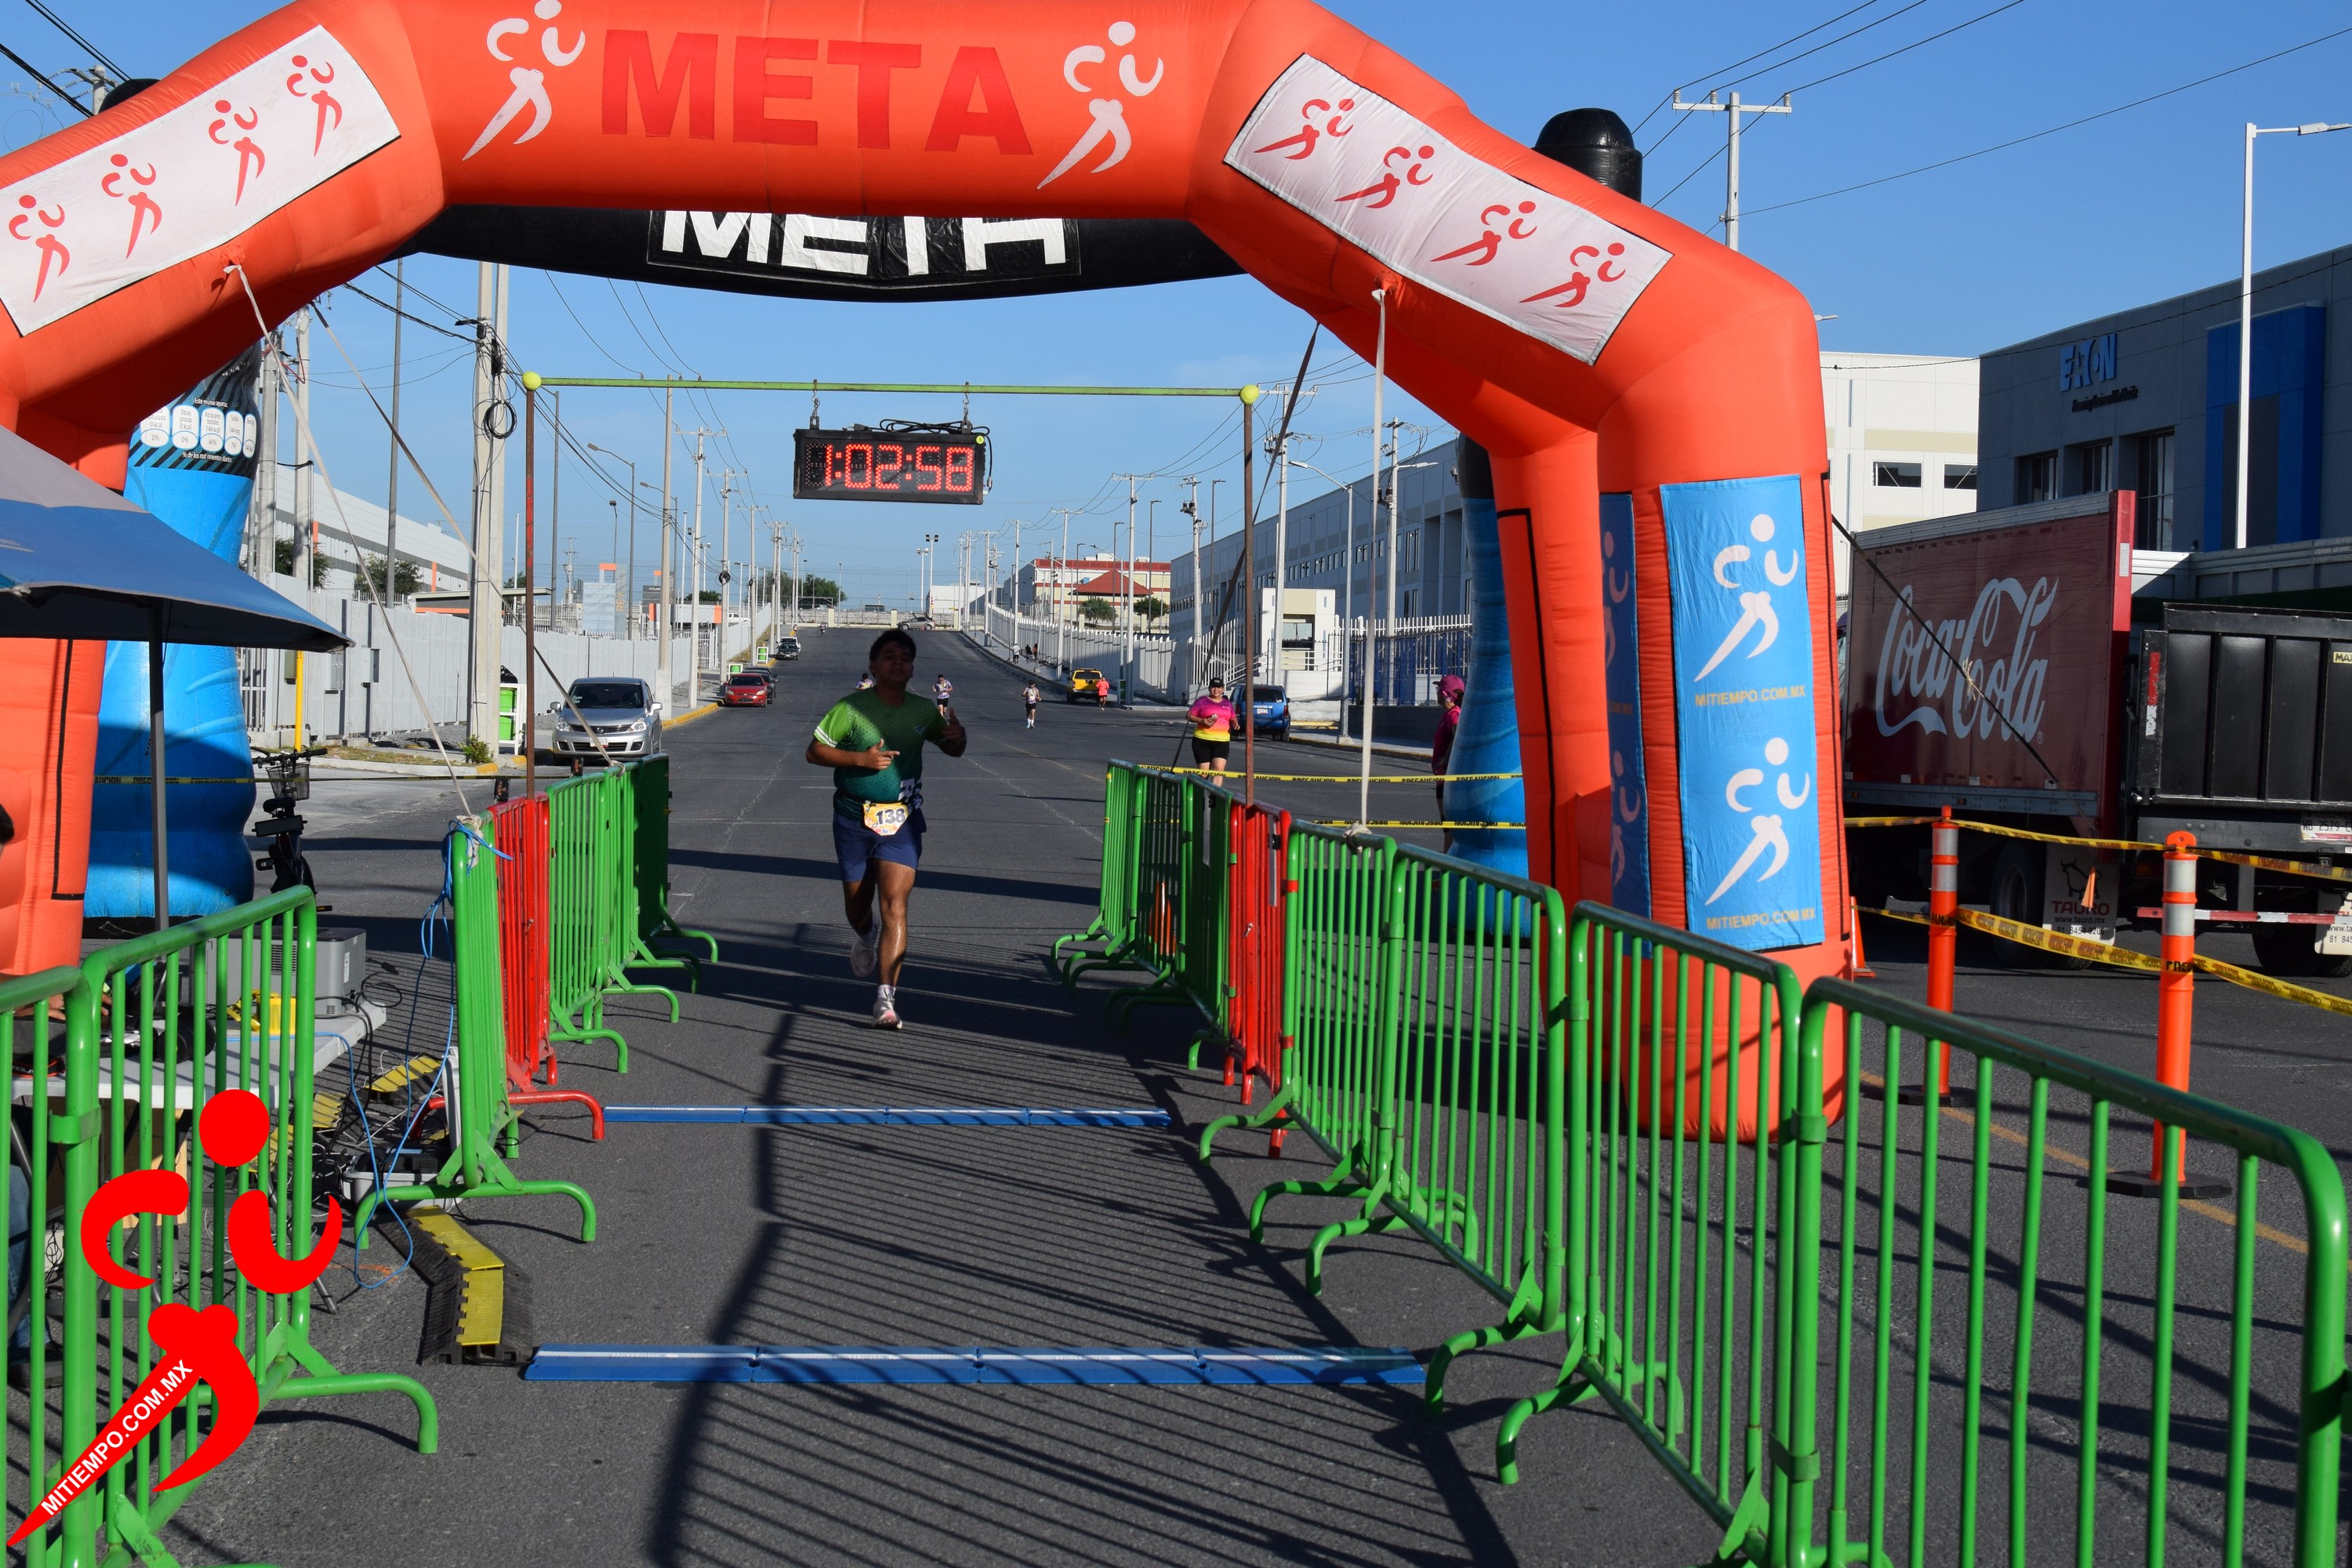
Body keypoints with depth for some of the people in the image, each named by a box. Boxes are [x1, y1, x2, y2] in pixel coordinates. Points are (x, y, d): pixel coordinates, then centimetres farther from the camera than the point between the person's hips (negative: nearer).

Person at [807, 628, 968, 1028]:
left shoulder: (924, 711, 4)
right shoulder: (851, 708, -4)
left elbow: (952, 749, 18)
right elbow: (815, 751, -4)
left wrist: (957, 736, -7)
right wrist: (860, 759, -19)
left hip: (902, 821, 0)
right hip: (854, 818, 0)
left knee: (894, 905, -13)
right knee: (857, 903, 14)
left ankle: (886, 997, -15)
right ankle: (866, 938, 52)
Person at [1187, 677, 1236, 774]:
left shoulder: (1228, 704, 17)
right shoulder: (1202, 702, 5)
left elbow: (1233, 719, 27)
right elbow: (1189, 715, 3)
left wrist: (1235, 723, 2)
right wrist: (1201, 720, -15)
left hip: (1222, 741, 2)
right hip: (1203, 740, -2)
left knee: (1219, 769, -15)